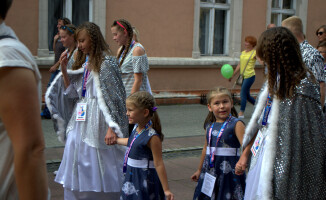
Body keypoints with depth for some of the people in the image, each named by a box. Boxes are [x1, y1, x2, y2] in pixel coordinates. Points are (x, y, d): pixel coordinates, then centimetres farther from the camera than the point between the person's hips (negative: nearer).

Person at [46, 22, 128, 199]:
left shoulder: (106, 62, -10)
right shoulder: (82, 62, 13)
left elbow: (113, 98, -16)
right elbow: (71, 93, 13)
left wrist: (111, 128, -23)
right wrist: (64, 70, 2)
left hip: (97, 123, -7)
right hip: (79, 121, 7)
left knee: (97, 168, 0)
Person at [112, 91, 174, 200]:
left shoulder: (152, 137, -22)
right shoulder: (137, 128, 2)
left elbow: (158, 164, -21)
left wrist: (166, 190, -18)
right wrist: (116, 140, 40)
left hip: (145, 180, -9)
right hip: (132, 177, 9)